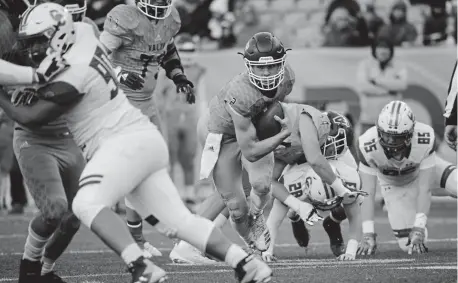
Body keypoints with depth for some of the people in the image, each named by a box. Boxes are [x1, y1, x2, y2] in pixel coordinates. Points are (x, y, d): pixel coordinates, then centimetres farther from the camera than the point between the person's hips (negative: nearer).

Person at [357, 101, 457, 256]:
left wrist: (419, 229, -32)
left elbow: (424, 189, -28)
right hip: (393, 184, 0)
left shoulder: (424, 138, -34)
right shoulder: (368, 145, -33)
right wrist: (368, 234, -30)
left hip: (423, 170, 0)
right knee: (408, 245, -10)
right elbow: (368, 193, -26)